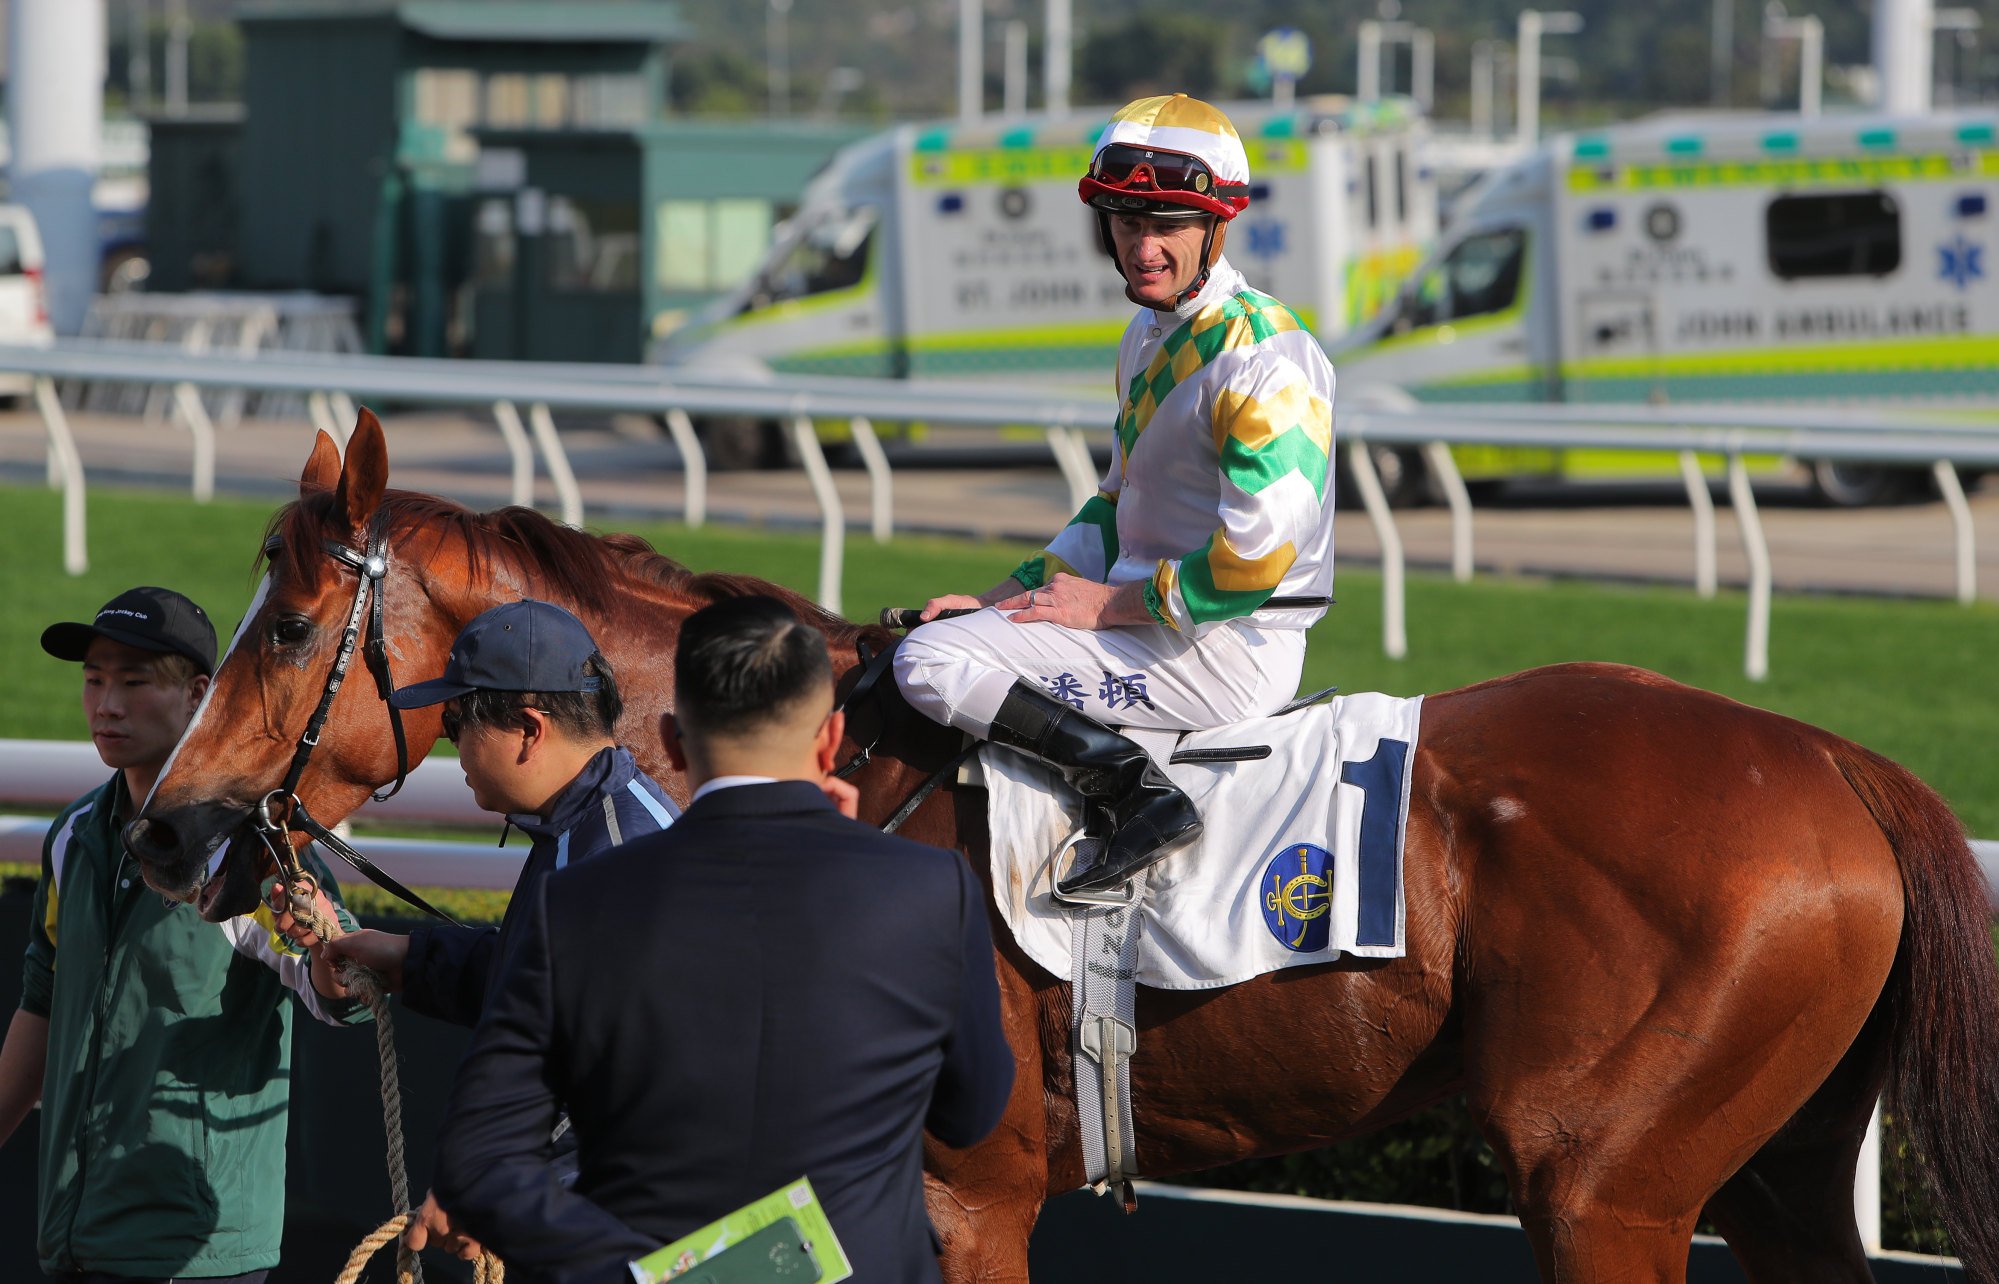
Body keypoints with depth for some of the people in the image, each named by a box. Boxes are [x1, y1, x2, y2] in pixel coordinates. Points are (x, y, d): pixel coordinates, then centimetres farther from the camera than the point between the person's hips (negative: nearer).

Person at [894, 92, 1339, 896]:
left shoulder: (1260, 356, -18)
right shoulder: (1149, 338, 13)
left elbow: (1255, 558, -24)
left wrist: (1111, 604, -14)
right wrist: (1012, 595, 11)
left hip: (1227, 653, -10)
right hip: (1152, 616, 10)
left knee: (932, 662, -18)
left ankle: (1137, 794, -20)